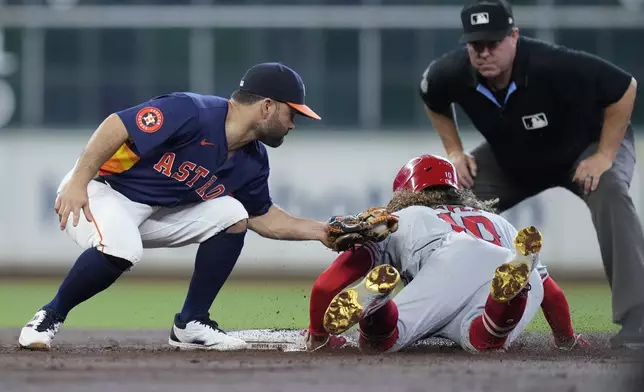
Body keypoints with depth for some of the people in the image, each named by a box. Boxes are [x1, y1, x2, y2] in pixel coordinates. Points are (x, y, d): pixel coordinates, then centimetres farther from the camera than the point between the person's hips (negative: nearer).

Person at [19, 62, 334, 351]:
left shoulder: (252, 162, 2)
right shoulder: (192, 114, -25)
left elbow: (263, 217, 17)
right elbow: (116, 126, -27)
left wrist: (318, 231, 7)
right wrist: (78, 183, -32)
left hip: (157, 213, 8)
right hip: (101, 190, -8)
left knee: (232, 216, -5)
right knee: (121, 250, -37)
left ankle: (190, 324, 0)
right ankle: (50, 316, -14)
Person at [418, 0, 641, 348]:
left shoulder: (553, 65, -39)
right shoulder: (452, 74, -25)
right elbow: (433, 99, 3)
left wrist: (604, 156, -29)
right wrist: (454, 152, -5)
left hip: (587, 145, -5)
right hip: (511, 160, 5)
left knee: (609, 193, -35)